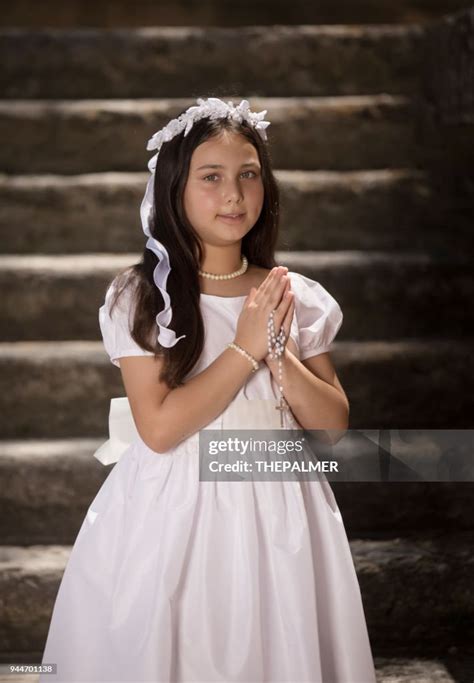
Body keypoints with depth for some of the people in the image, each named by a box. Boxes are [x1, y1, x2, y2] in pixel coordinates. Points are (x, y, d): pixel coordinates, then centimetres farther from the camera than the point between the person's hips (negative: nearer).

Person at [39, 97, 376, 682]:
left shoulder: (295, 297, 2)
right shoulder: (141, 297, -6)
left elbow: (333, 424, 1)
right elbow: (159, 427, -15)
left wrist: (280, 356, -14)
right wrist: (245, 349, -16)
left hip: (276, 514, 3)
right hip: (173, 515, -2)